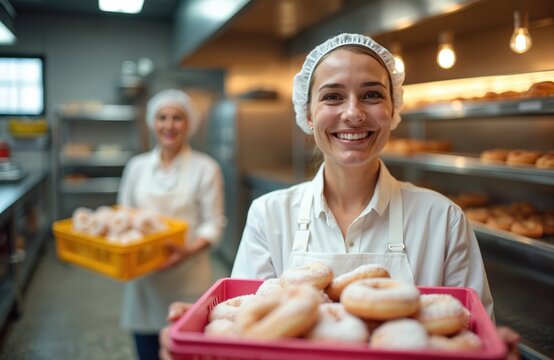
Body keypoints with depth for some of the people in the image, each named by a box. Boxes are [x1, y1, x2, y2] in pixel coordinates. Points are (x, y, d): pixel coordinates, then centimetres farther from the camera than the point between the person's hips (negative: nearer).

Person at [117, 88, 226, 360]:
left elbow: (214, 224, -5)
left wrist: (189, 250, -22)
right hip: (142, 276, 4)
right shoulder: (137, 166, 9)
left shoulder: (205, 169, -3)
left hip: (187, 279, -3)